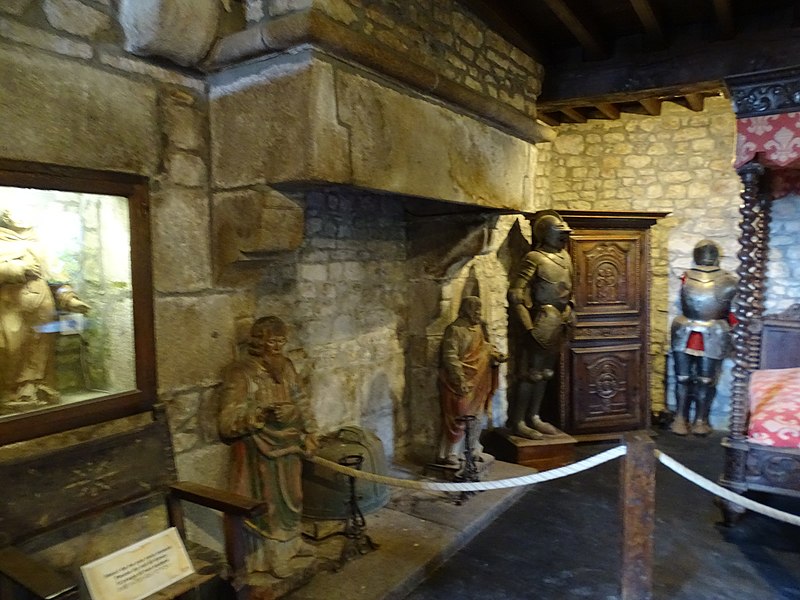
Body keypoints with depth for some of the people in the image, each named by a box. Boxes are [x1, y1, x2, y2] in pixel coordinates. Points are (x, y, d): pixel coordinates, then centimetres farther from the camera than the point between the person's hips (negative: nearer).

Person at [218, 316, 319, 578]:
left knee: (291, 496, 20)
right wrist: (260, 414, -35)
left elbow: (300, 403, 12)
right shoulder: (240, 373, -19)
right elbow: (227, 424, -22)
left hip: (288, 446, 6)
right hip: (259, 450, -6)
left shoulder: (286, 366, 0)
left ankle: (291, 541, 42)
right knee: (266, 500, 9)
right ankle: (272, 554, 28)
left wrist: (309, 433, 5)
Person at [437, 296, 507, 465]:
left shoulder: (478, 327, 8)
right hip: (458, 381, -8)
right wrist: (461, 381, -23)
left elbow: (484, 346, 20)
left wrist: (496, 355, 0)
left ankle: (474, 449, 32)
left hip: (477, 381, 8)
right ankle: (445, 455, 8)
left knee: (475, 416, 17)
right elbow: (450, 357, -21)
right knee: (455, 418, -3)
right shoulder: (455, 329, -18)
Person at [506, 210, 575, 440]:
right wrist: (528, 326, -20)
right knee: (531, 373, -3)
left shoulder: (564, 256, 10)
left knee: (545, 373, 14)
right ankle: (517, 422, 6)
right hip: (543, 324, -8)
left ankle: (533, 417, 25)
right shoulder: (534, 259, -14)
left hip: (560, 324, 8)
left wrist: (569, 313, 14)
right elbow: (515, 294, -19)